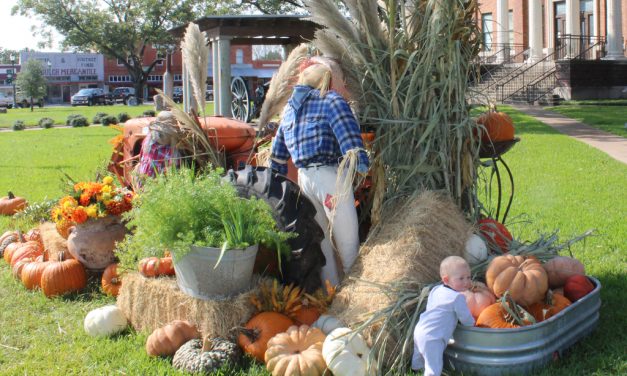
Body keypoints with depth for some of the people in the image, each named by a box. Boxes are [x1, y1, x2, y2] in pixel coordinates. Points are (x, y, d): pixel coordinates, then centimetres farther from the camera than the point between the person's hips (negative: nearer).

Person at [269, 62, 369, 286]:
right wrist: (360, 161, -24)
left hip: (304, 178, 7)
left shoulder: (290, 108, 18)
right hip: (330, 176, -6)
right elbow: (348, 132, -18)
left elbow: (278, 149, 22)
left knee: (320, 238, 17)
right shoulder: (332, 101, -2)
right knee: (347, 238, 4)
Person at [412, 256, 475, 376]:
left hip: (420, 330, 10)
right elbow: (465, 317, -6)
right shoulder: (457, 297, -16)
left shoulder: (436, 290, 10)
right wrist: (472, 323, 17)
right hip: (432, 338, -10)